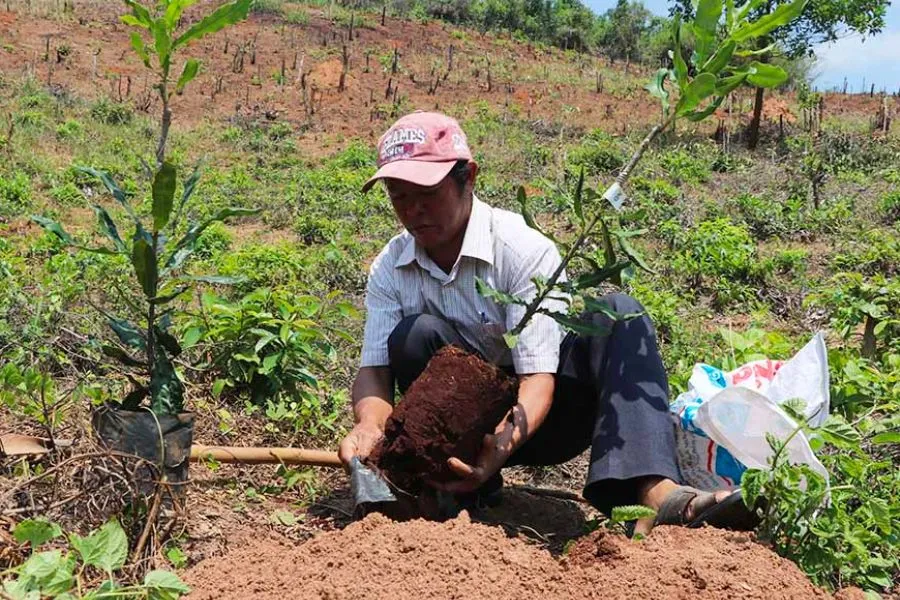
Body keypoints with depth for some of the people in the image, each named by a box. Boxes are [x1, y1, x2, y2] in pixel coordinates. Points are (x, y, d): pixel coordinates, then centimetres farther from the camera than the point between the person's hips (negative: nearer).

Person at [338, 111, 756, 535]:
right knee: (414, 336, -26)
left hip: (536, 418, -2)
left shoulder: (525, 250, -19)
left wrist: (502, 445, -46)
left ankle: (656, 492, -47)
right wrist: (370, 423, -35)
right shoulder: (389, 269, -6)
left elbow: (538, 377, -26)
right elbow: (374, 369, -11)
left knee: (617, 314, -29)